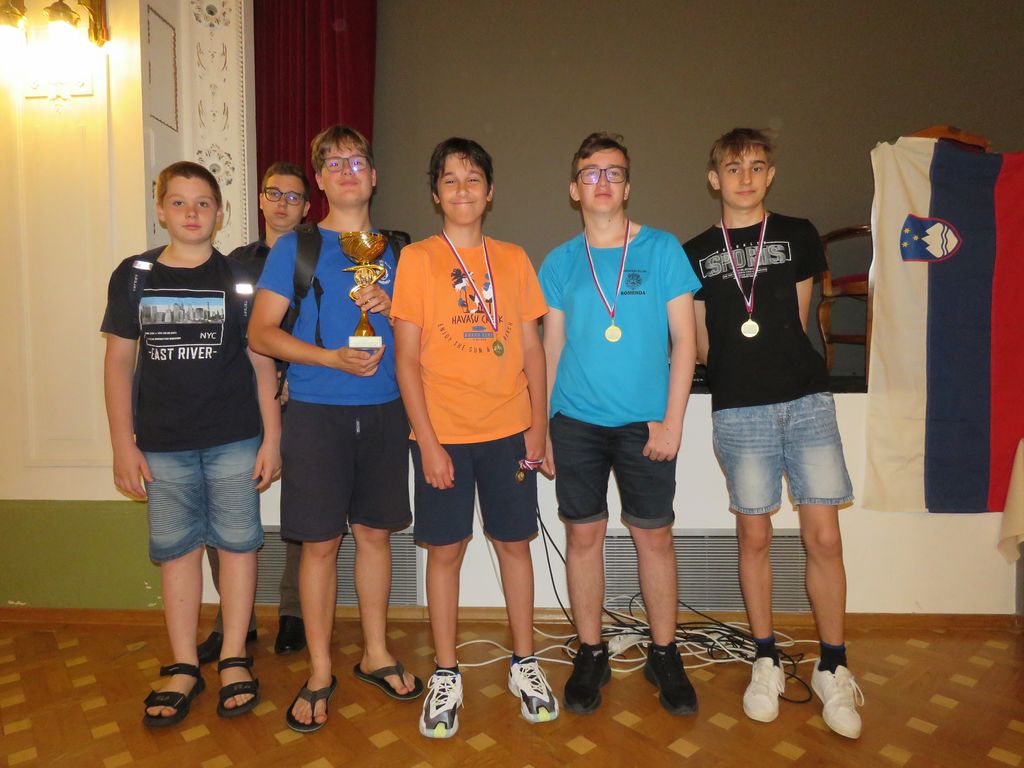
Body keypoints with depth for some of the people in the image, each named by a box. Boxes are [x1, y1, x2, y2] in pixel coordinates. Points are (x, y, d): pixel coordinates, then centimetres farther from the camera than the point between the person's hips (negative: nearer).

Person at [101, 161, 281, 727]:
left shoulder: (239, 278, 1)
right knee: (176, 549, 8)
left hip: (235, 439, -1)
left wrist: (271, 437, -3)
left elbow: (262, 362, 1)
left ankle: (233, 659, 20)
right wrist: (123, 444, 2)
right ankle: (183, 668, 23)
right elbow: (118, 361, 6)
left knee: (237, 542, 4)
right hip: (162, 444, 2)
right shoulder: (134, 276, 5)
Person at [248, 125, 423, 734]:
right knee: (320, 542, 2)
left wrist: (391, 307, -8)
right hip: (317, 411, -3)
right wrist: (332, 358, -16)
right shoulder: (294, 247, 2)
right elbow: (261, 332, -3)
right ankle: (320, 672, 19)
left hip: (384, 410, 3)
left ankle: (377, 655, 27)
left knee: (375, 534, 11)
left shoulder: (392, 250, 12)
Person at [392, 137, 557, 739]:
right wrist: (428, 441, -10)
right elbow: (407, 359, -4)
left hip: (510, 430, 2)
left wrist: (539, 424, 0)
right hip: (444, 434, -2)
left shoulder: (514, 259, 7)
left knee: (515, 543, 11)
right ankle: (446, 677, 24)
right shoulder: (417, 259, 0)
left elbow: (532, 349, 8)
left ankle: (525, 665, 29)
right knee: (445, 550, 6)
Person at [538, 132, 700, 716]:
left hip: (645, 423, -1)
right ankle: (591, 654, 25)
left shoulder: (662, 250, 1)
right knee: (584, 535, 8)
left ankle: (665, 654, 26)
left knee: (655, 537, 7)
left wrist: (671, 420, -8)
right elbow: (552, 348, 9)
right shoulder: (560, 262, 7)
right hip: (577, 422, 2)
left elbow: (684, 341, 0)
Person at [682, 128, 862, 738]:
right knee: (755, 535, 6)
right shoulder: (696, 253, 8)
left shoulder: (799, 236, 10)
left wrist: (777, 363, 12)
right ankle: (767, 663, 22)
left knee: (825, 538, 0)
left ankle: (833, 669, 17)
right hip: (739, 411, 0)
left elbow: (797, 325, 14)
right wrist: (740, 368, 7)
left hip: (807, 401, 1)